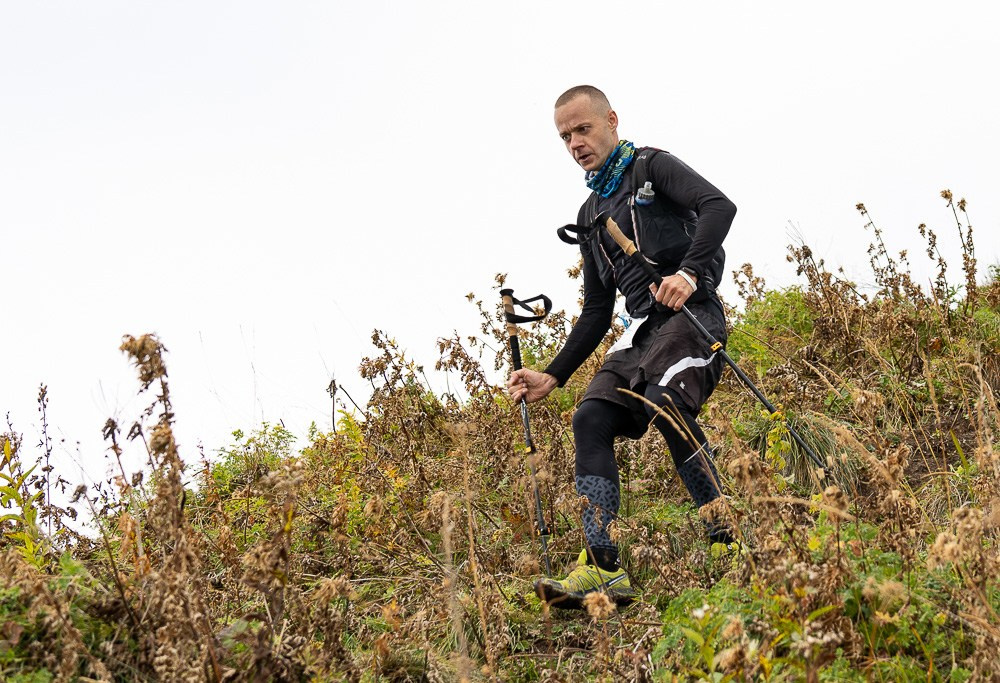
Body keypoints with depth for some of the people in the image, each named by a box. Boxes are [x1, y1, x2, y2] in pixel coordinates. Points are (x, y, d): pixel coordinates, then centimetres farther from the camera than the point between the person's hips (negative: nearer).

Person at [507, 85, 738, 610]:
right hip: (640, 329, 7)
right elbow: (596, 312, 26)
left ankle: (728, 540, -25)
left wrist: (688, 272, -29)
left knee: (665, 402, -33)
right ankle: (603, 569, -21)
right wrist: (552, 377, 17)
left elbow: (719, 206, -13)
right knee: (591, 417, -15)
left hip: (692, 312, -7)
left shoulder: (653, 167, 6)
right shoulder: (590, 216, 25)